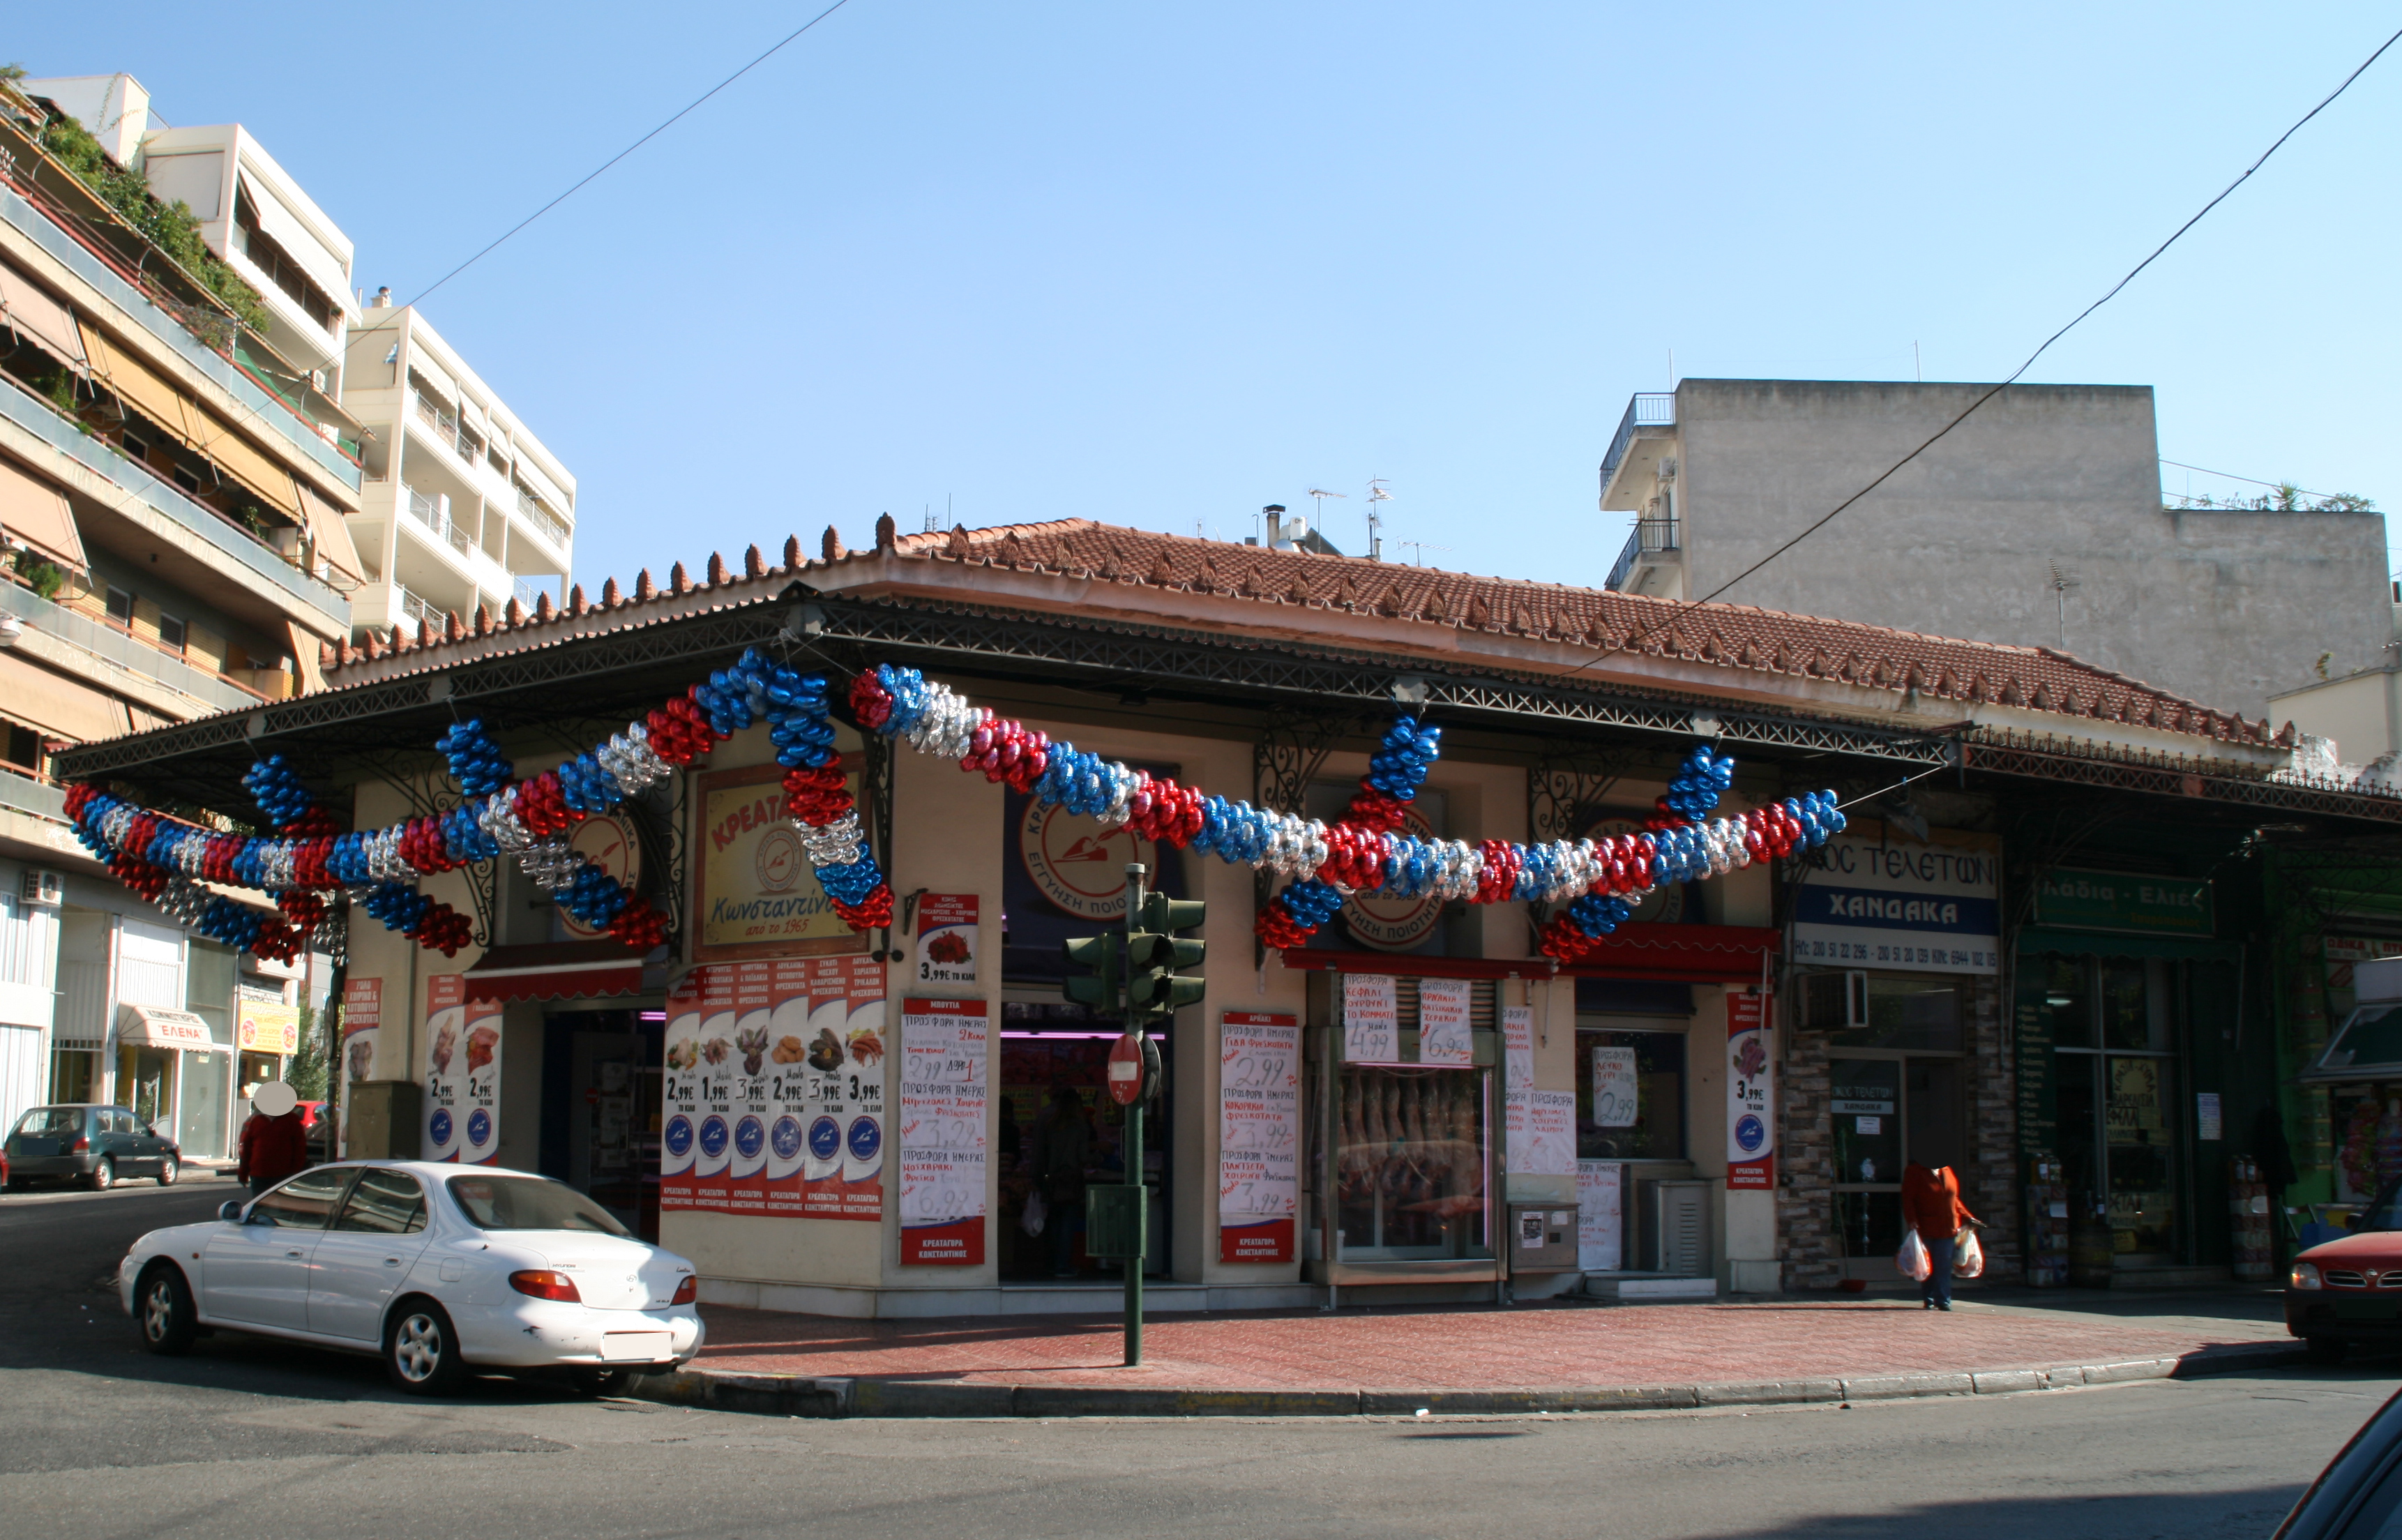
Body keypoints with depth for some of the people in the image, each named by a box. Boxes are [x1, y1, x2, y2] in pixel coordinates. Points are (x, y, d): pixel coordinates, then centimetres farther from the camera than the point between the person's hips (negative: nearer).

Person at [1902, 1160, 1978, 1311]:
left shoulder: (1946, 1171, 12)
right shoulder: (1914, 1171, -4)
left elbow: (1954, 1199, 19)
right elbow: (1908, 1199, -8)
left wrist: (1967, 1217, 13)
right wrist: (1912, 1220, -20)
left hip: (1948, 1229, 4)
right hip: (1926, 1230, -4)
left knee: (1944, 1266, 2)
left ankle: (1943, 1301, 6)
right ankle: (1928, 1301, 12)